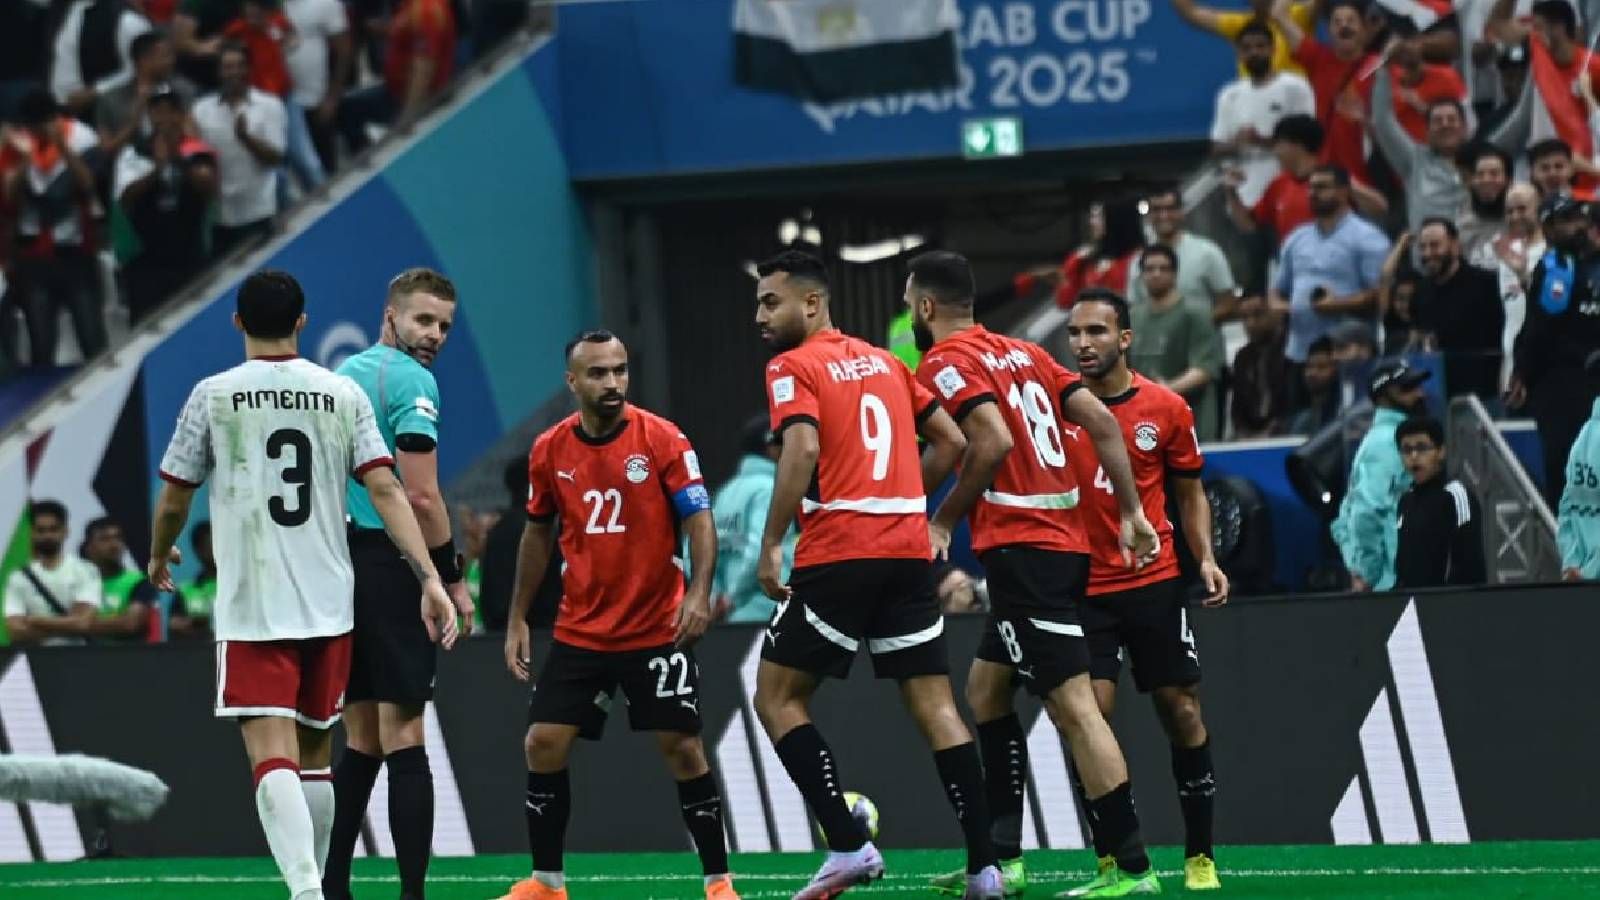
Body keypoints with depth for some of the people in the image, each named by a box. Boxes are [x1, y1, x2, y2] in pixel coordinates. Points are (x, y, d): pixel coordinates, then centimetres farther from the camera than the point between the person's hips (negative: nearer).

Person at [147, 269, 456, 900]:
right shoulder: (344, 394, 5)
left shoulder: (214, 396, -2)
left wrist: (158, 557, 25)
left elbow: (174, 500, 5)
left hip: (251, 607, -3)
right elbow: (386, 491, -4)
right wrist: (429, 577, -6)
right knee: (314, 753, 18)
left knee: (272, 755, -12)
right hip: (329, 604, 4)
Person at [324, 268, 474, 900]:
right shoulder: (410, 380, -9)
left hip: (340, 562, 8)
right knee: (403, 738, -9)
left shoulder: (343, 374, 16)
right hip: (390, 564, -8)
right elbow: (421, 498, -16)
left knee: (362, 743, 13)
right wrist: (453, 580, -8)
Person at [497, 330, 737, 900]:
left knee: (682, 748, -5)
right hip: (579, 633, 3)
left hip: (657, 632, -3)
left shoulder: (662, 440, -9)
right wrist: (518, 620, 13)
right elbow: (537, 535, 14)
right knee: (544, 745, -2)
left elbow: (699, 521, -11)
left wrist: (699, 592, -27)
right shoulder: (549, 451, 1)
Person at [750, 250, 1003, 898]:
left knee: (777, 697, 3)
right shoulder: (886, 362, 18)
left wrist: (771, 545, -15)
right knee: (933, 703, 7)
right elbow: (951, 442, 18)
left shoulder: (793, 367, -2)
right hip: (909, 550, 6)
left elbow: (802, 450, -17)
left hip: (838, 555, -6)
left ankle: (849, 846, -9)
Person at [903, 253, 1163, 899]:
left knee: (1072, 705, -12)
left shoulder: (944, 363, -6)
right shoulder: (1023, 353, 17)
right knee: (985, 690, 19)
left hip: (1019, 548, -9)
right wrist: (1131, 514, 11)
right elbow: (1102, 422, 10)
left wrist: (942, 522, -9)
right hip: (1065, 539, 9)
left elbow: (993, 442, -20)